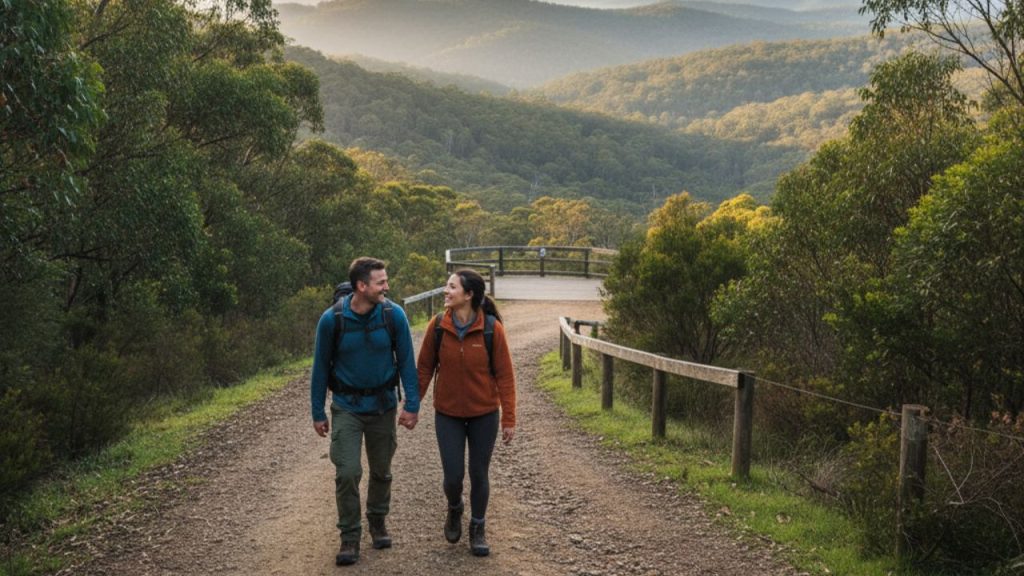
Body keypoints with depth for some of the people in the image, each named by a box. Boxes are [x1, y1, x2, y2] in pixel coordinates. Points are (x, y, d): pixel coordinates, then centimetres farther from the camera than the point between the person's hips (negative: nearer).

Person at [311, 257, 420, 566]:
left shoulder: (394, 314, -13)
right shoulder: (332, 319, -14)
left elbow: (406, 361, -4)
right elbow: (321, 367, -3)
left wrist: (412, 404, -8)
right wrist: (318, 412, 0)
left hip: (383, 405, 2)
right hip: (346, 407, -1)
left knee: (381, 470, 14)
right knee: (347, 472, -8)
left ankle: (378, 521, 37)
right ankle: (350, 536, 9)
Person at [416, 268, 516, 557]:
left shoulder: (492, 328, -14)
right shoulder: (437, 326, -8)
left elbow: (504, 375, -9)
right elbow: (424, 368, 1)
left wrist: (509, 419, -8)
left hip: (484, 415, -1)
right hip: (448, 414, 1)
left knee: (479, 474, 9)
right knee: (453, 475, 2)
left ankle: (478, 529, 31)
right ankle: (454, 509, 36)